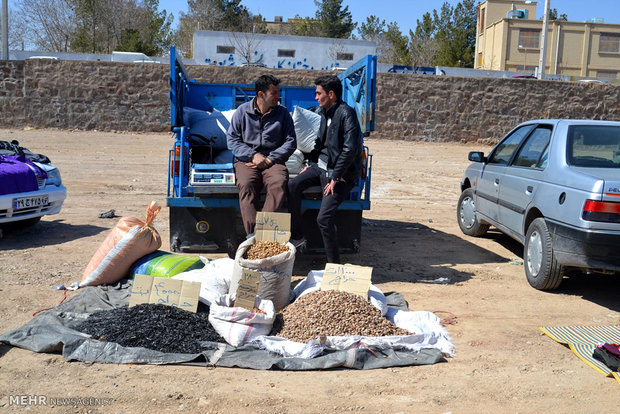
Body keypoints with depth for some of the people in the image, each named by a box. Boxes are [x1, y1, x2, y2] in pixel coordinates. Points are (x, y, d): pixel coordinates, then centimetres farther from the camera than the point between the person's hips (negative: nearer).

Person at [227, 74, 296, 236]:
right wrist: (253, 155, -9)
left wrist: (270, 158, -7)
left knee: (279, 183, -33)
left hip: (273, 161, 1)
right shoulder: (242, 111, 9)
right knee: (246, 184, -33)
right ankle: (252, 233, -39)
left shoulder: (283, 113, 11)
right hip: (246, 161, 0)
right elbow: (232, 139, 6)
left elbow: (291, 142, 7)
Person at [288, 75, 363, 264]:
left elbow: (350, 149, -23)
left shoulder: (346, 113, -16)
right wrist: (311, 163, 14)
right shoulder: (324, 112, 12)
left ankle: (334, 264, -2)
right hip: (321, 165, 8)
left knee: (324, 218, -18)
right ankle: (297, 236, 0)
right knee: (292, 185, -12)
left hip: (341, 172, -8)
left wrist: (335, 177, -21)